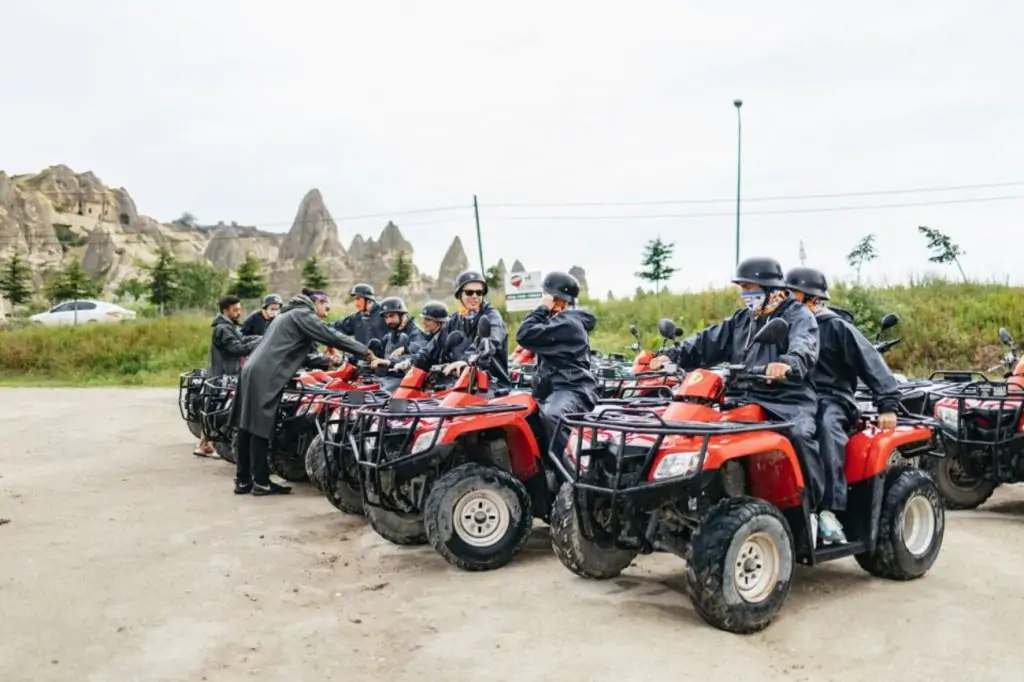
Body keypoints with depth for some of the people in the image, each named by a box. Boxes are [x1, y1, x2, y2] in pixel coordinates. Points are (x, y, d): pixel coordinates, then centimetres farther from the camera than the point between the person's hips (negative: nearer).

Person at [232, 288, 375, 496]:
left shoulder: (289, 314, 27)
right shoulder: (303, 314, -4)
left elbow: (299, 352, 26)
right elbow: (331, 336, -12)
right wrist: (366, 352, -8)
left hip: (254, 370, 10)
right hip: (266, 375, -10)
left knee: (248, 427, 10)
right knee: (261, 428, -5)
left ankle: (243, 480, 15)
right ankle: (261, 482, 1)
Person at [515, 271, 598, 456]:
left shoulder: (566, 323, -14)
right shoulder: (570, 319, 20)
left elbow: (525, 335, -19)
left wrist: (542, 308, -10)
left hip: (571, 389, -12)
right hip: (559, 386, 12)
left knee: (550, 415, -40)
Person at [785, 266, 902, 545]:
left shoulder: (835, 326, 1)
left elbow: (871, 362, -4)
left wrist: (887, 404, -13)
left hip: (831, 400, -4)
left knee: (827, 425, -40)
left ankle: (829, 509, -41)